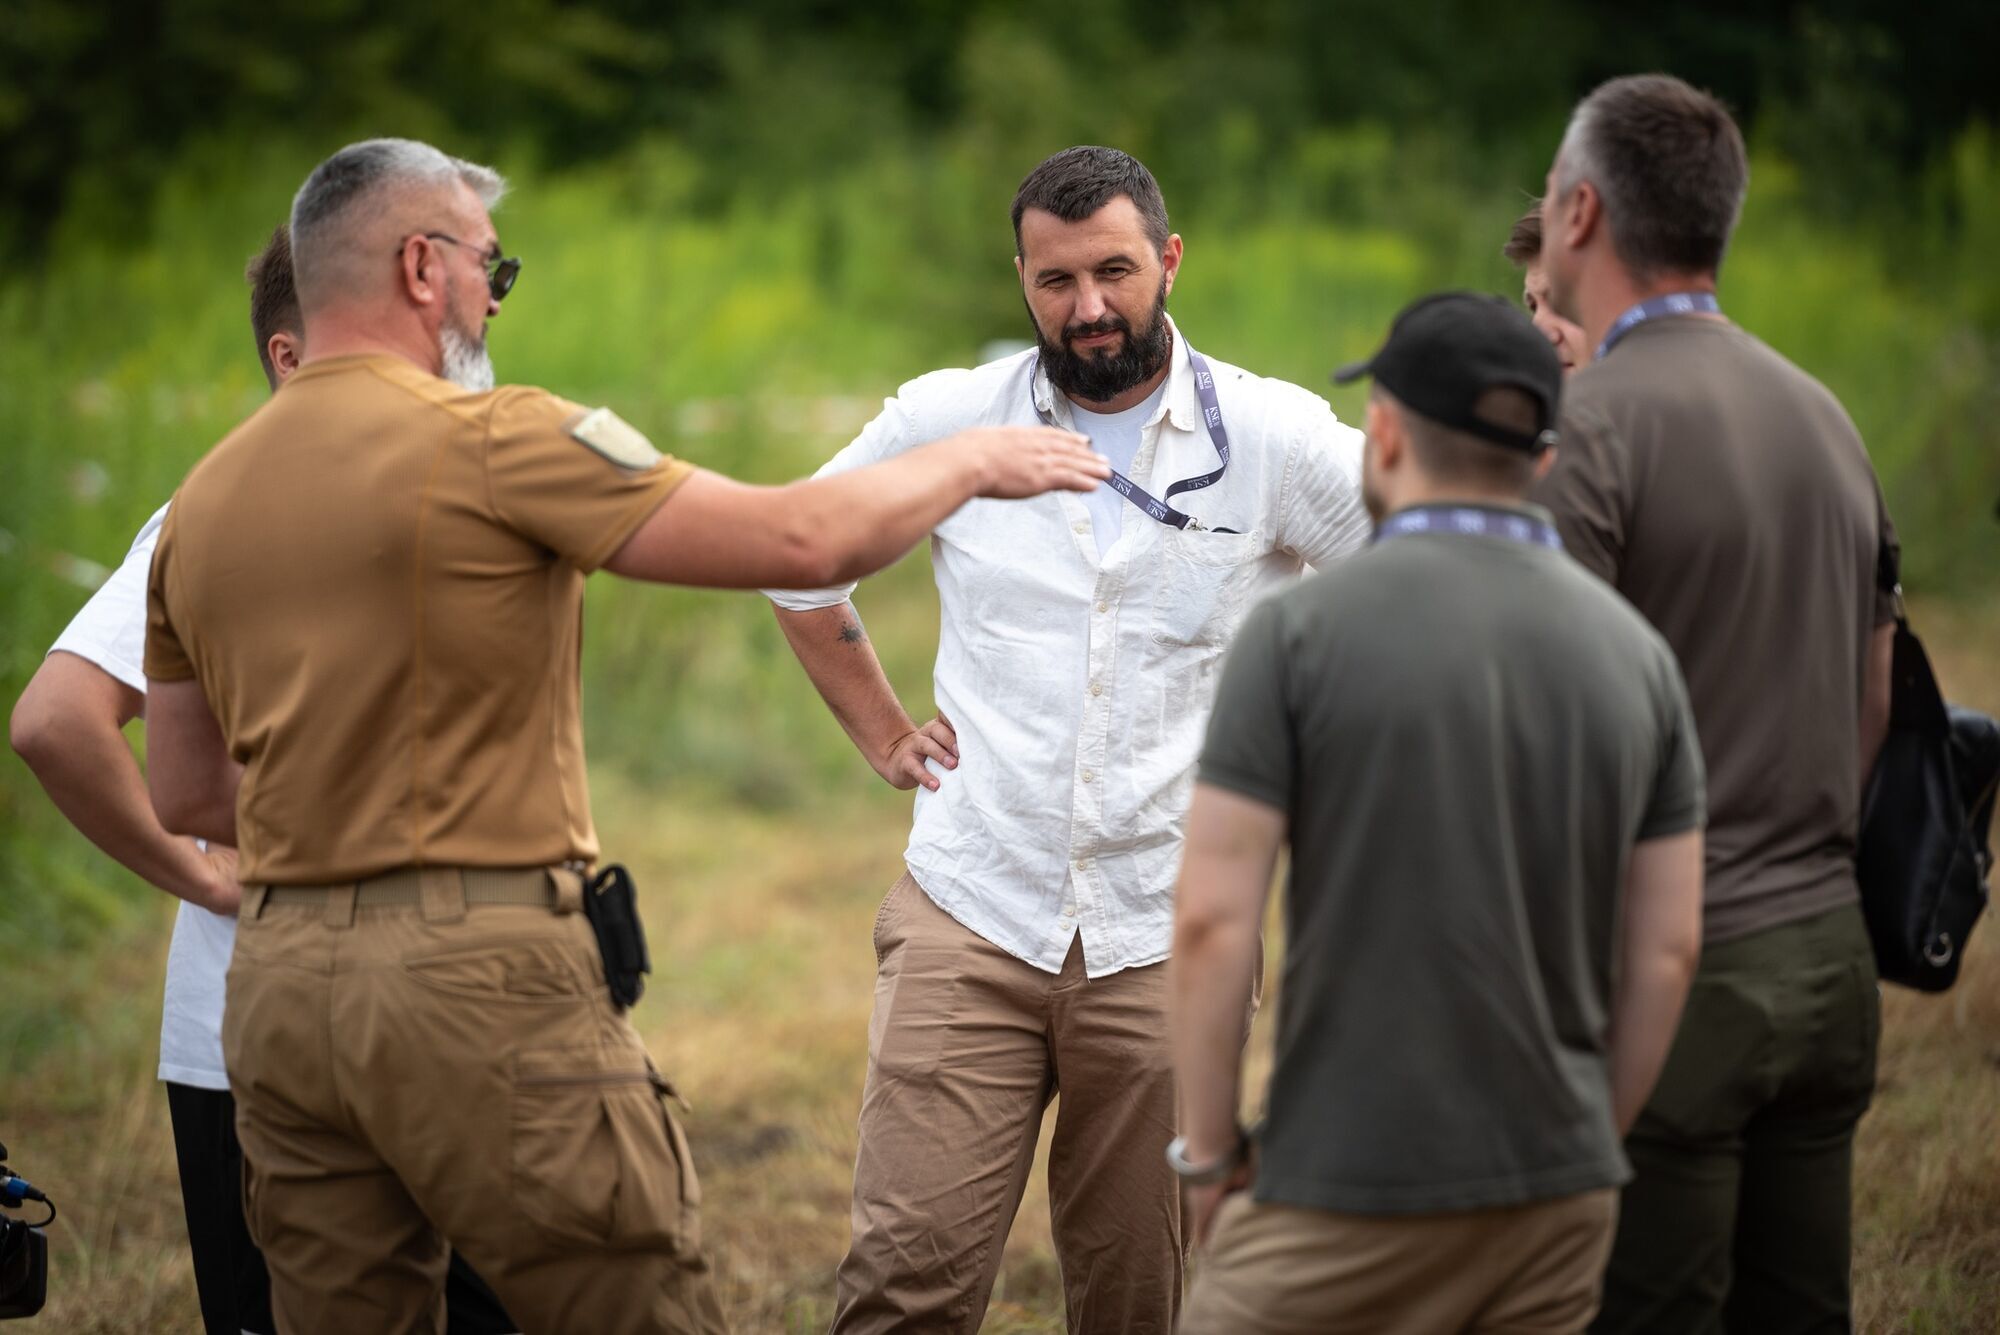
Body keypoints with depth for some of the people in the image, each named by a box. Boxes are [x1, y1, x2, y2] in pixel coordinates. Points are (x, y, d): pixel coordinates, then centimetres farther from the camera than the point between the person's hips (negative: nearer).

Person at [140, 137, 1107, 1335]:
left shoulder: (202, 503, 11)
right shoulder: (492, 442, -9)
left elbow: (186, 796, 17)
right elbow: (801, 541, -9)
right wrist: (969, 463, 7)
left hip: (279, 986, 7)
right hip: (479, 971, -7)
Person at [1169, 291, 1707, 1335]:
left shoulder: (1302, 631, -9)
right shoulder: (1632, 652, 5)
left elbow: (1214, 919, -12)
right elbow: (1667, 947, 6)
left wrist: (1208, 1150, -1)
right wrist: (1590, 1141, 16)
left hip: (1353, 1195, -5)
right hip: (1556, 1193, 5)